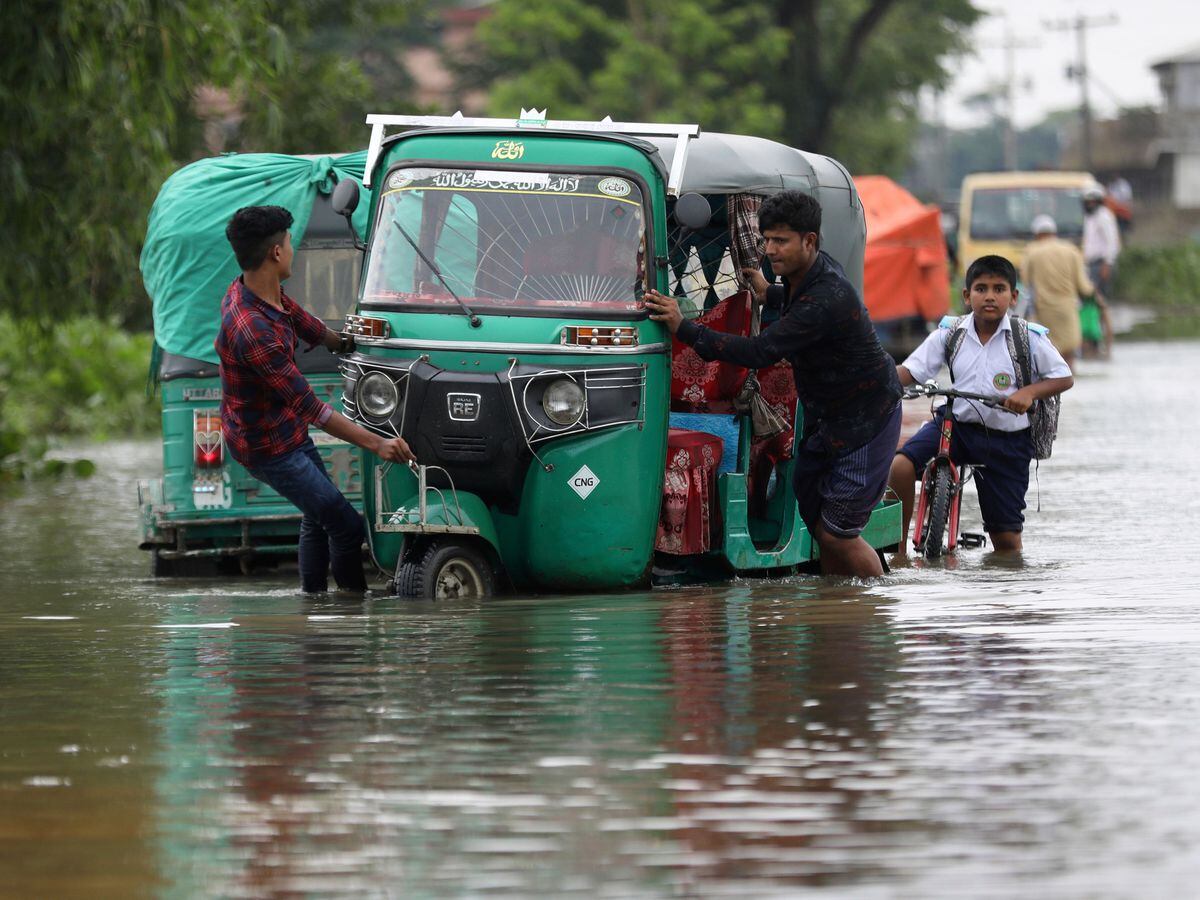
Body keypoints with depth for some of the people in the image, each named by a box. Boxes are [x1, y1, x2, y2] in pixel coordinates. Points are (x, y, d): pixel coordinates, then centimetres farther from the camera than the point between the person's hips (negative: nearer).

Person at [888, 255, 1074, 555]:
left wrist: (1029, 392, -19)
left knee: (1007, 536, 1)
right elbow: (910, 371, -1)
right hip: (955, 424, 1)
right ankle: (898, 551, -12)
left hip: (1006, 440, -1)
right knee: (901, 466, -24)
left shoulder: (1029, 339, -5)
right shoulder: (949, 333, 0)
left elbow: (1064, 378, 0)